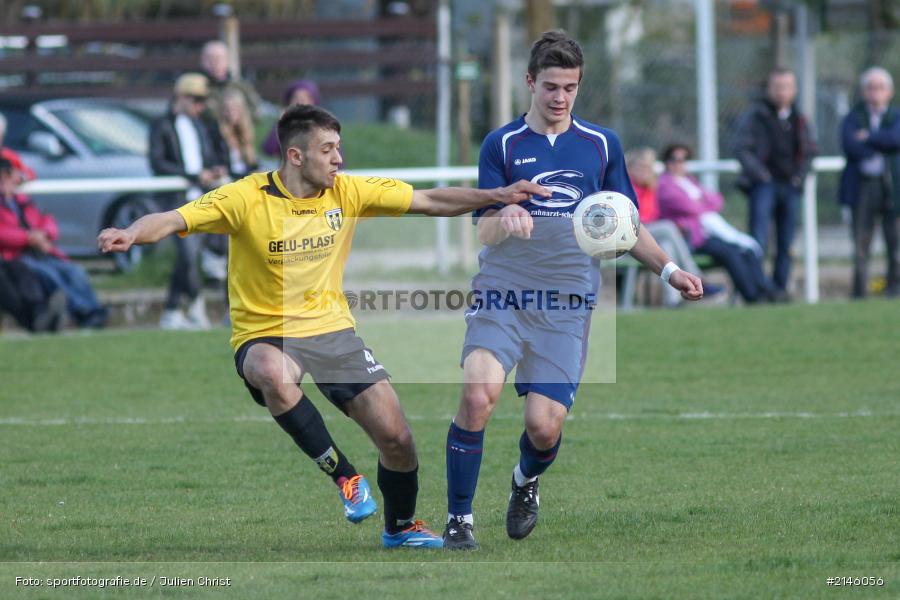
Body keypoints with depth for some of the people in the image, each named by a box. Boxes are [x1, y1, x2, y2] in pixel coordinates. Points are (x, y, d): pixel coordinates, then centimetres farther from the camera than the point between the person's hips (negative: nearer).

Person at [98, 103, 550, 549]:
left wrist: (497, 196, -7)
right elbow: (173, 221, -23)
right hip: (265, 336, -4)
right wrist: (132, 233, -44)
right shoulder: (247, 199, -14)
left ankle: (400, 527, 26)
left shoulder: (347, 192, -1)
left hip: (332, 329, 4)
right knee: (274, 374, -41)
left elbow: (430, 202, 3)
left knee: (395, 436, -5)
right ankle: (344, 475, -22)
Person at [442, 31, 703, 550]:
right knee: (478, 393, -25)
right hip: (502, 293, -1)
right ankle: (459, 518, -11)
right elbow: (484, 233, -1)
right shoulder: (502, 145, 5)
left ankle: (527, 482, 29)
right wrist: (505, 220, -25)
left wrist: (668, 269, 5)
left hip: (566, 303, 1)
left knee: (545, 425, -9)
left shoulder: (602, 144, 11)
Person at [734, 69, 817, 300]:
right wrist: (759, 173, -13)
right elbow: (741, 147, -6)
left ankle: (780, 287, 13)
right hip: (764, 184, -5)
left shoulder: (800, 120, 13)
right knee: (758, 240, -14)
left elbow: (809, 150, 20)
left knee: (786, 244, 6)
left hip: (791, 186, 5)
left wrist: (800, 175, 6)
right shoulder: (755, 115, -1)